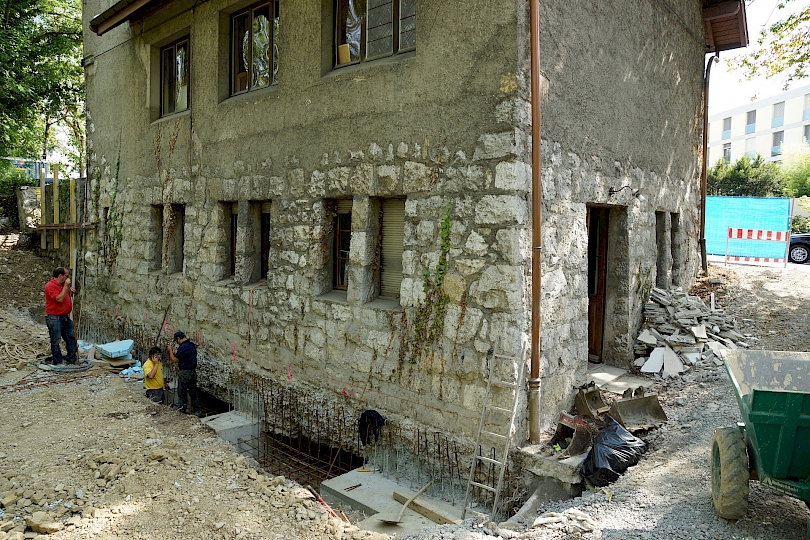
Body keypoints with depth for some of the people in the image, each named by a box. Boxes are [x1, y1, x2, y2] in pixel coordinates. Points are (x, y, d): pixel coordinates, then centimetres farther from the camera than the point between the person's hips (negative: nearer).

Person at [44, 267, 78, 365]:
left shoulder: (63, 285, 13)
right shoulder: (50, 286, -14)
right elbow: (59, 299, -24)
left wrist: (71, 292, 5)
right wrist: (66, 286, -19)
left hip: (66, 317, 9)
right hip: (54, 318, -9)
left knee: (71, 339, 10)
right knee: (56, 341, 1)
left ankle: (72, 359, 19)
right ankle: (57, 362, 9)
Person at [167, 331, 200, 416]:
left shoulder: (182, 347, -18)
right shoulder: (193, 345, 7)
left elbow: (174, 360, -17)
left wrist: (170, 350, -3)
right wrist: (174, 353, 21)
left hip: (184, 373, -8)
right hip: (193, 371, 8)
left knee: (182, 394, 5)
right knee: (193, 393, 16)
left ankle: (183, 412, 9)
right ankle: (197, 411, 21)